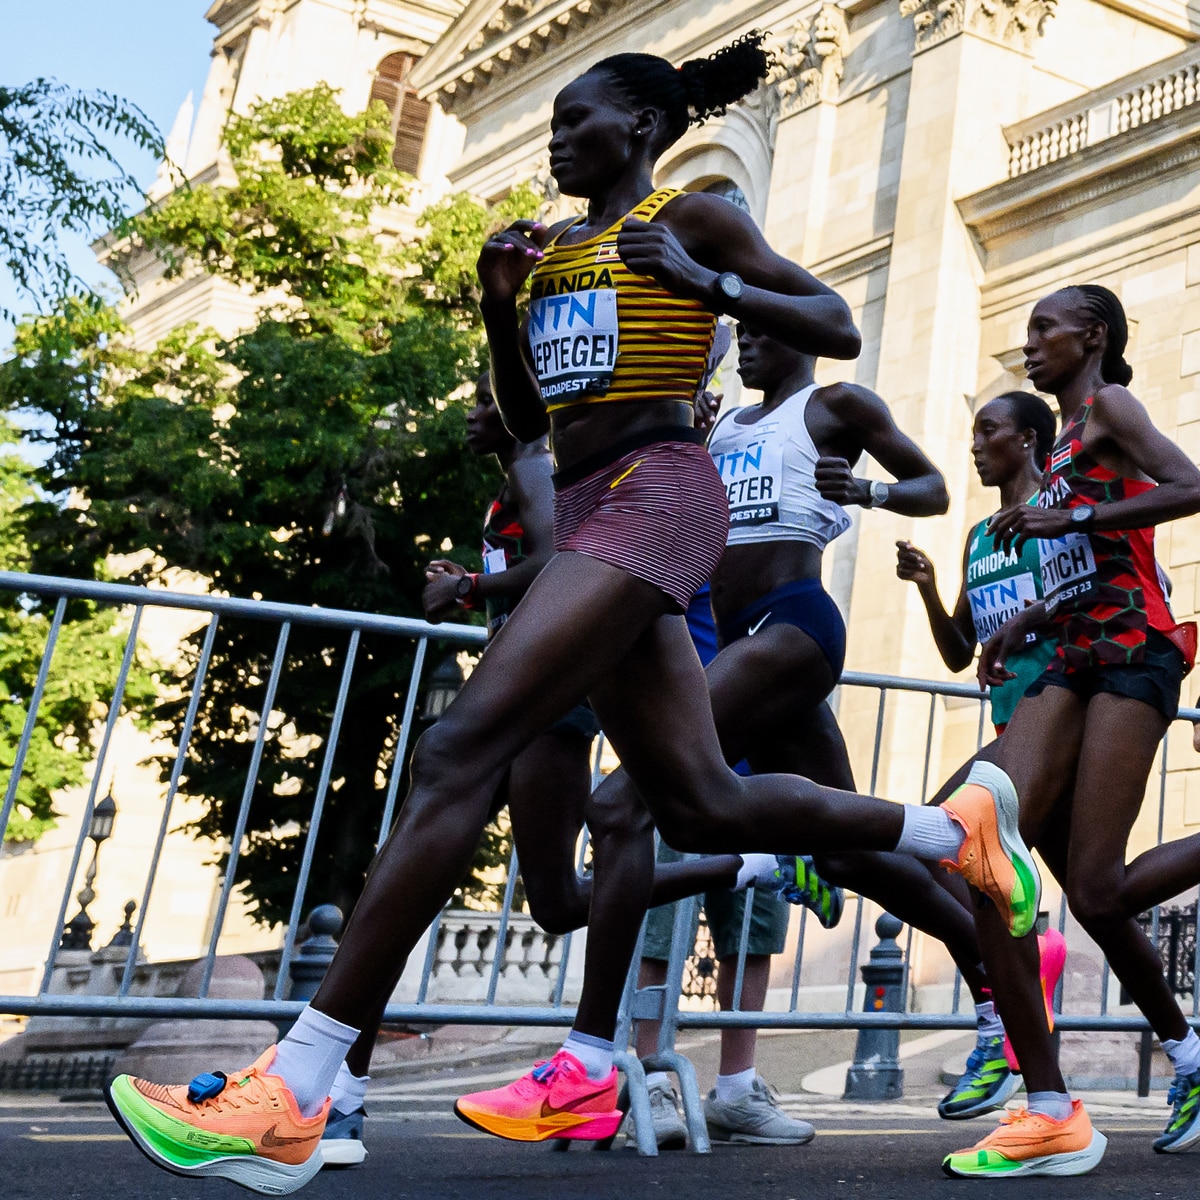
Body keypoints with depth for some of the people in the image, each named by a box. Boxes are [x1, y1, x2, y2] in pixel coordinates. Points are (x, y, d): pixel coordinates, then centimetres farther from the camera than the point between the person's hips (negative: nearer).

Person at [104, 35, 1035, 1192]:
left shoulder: (691, 216, 6)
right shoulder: (553, 247, 26)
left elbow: (838, 328, 3)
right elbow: (525, 421, 25)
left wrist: (705, 281, -10)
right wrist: (498, 307, 10)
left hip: (656, 491, -9)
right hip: (586, 511, 9)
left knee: (461, 748, -22)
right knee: (701, 804, 8)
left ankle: (289, 1099, -25)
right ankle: (955, 827, 29)